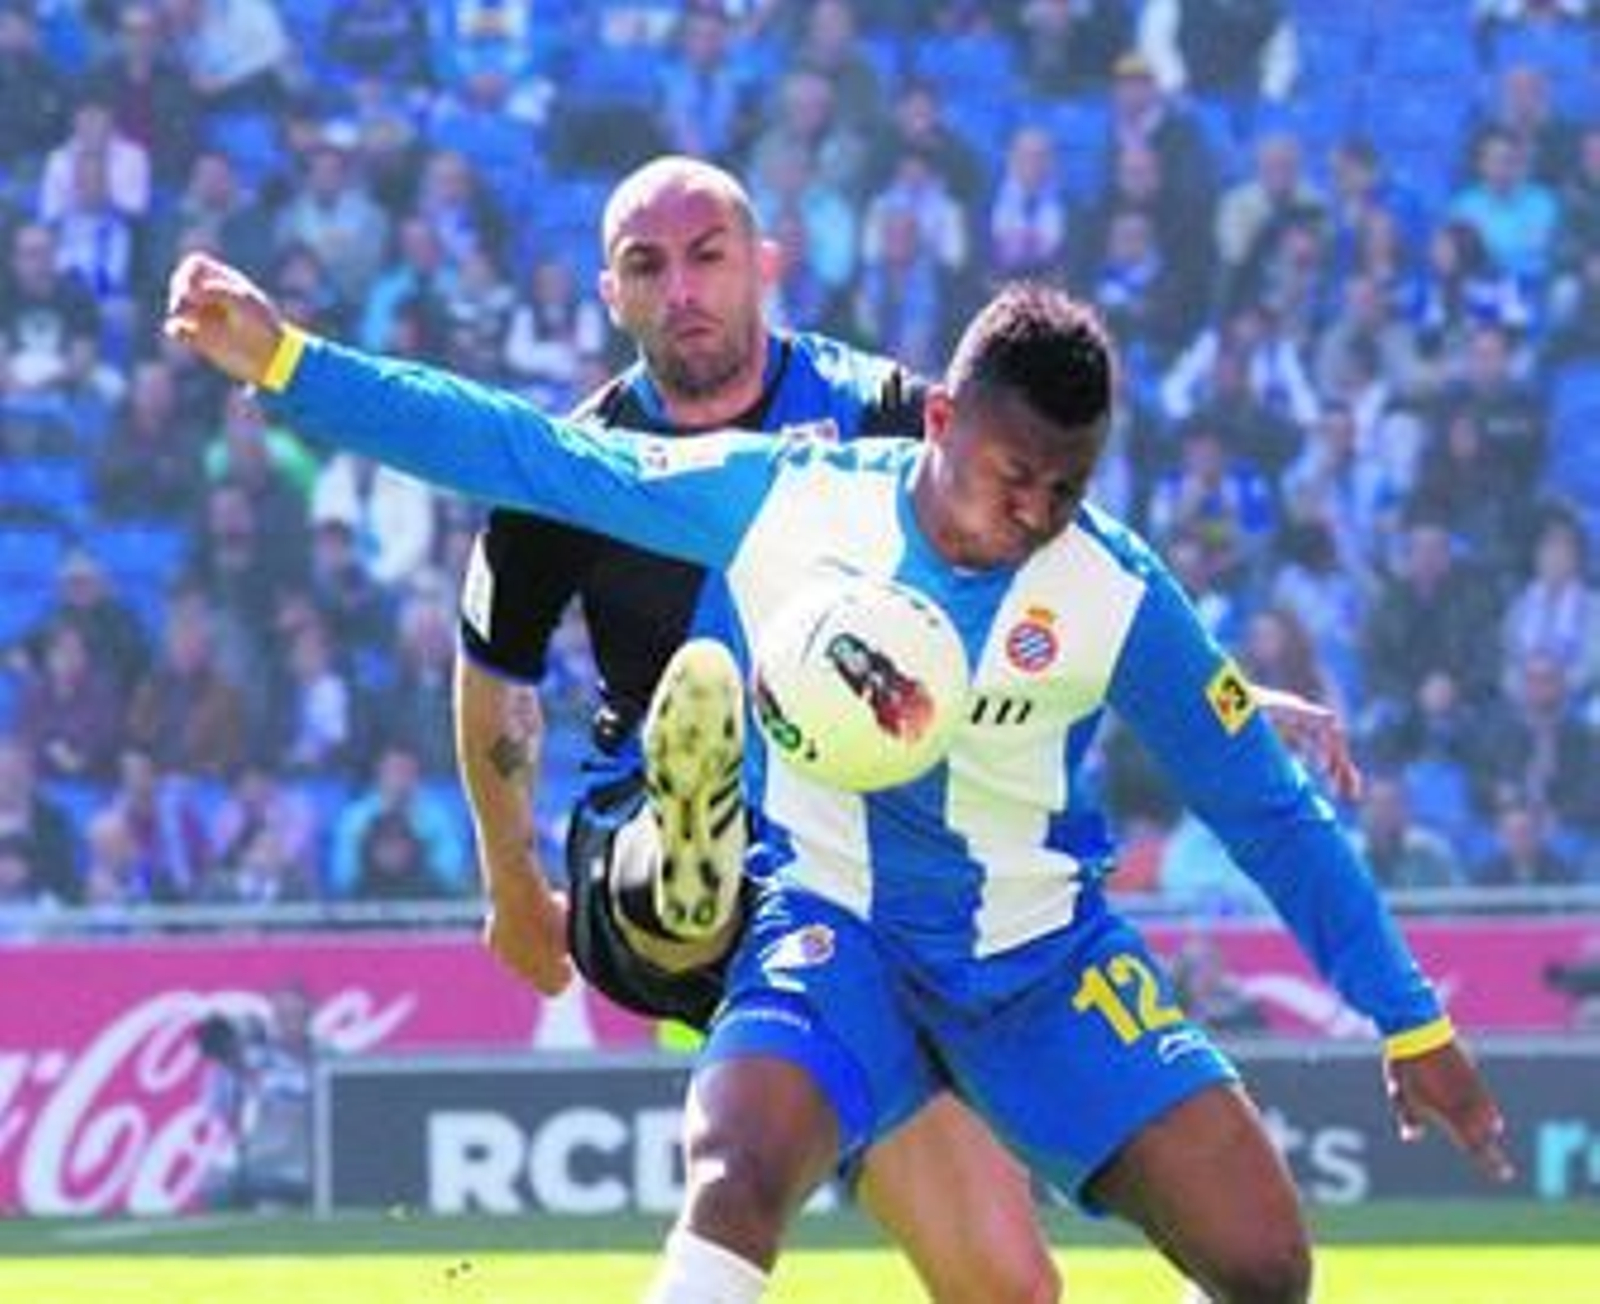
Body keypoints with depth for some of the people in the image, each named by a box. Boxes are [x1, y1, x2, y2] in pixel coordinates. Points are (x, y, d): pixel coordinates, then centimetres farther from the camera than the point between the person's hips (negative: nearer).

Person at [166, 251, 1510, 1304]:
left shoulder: (1116, 595, -12)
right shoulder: (781, 498, -13)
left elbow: (1270, 809, -2)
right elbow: (526, 454, -5)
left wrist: (1413, 1024, 2)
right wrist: (287, 361, -8)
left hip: (1046, 957, 2)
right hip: (834, 929, -2)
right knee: (735, 1186, -33)